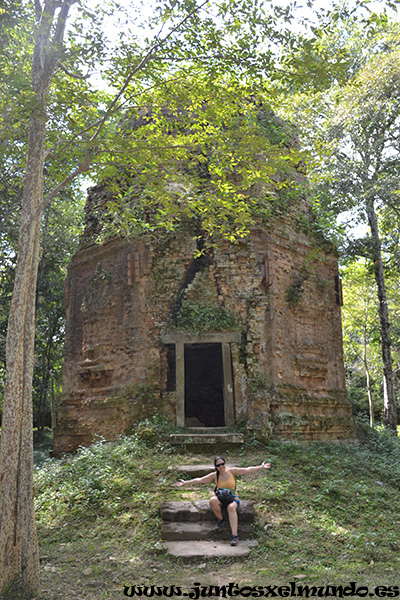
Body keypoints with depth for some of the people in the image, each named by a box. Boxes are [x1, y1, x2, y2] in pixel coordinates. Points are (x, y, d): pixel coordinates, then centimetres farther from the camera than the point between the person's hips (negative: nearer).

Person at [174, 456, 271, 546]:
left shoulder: (232, 471, 0)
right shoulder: (214, 475, 1)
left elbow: (247, 470, 1)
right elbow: (199, 480, 1)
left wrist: (261, 467, -4)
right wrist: (185, 483, -4)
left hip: (233, 498, -1)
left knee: (231, 507, -37)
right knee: (212, 500, -34)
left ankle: (235, 535, -36)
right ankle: (220, 519, -8)